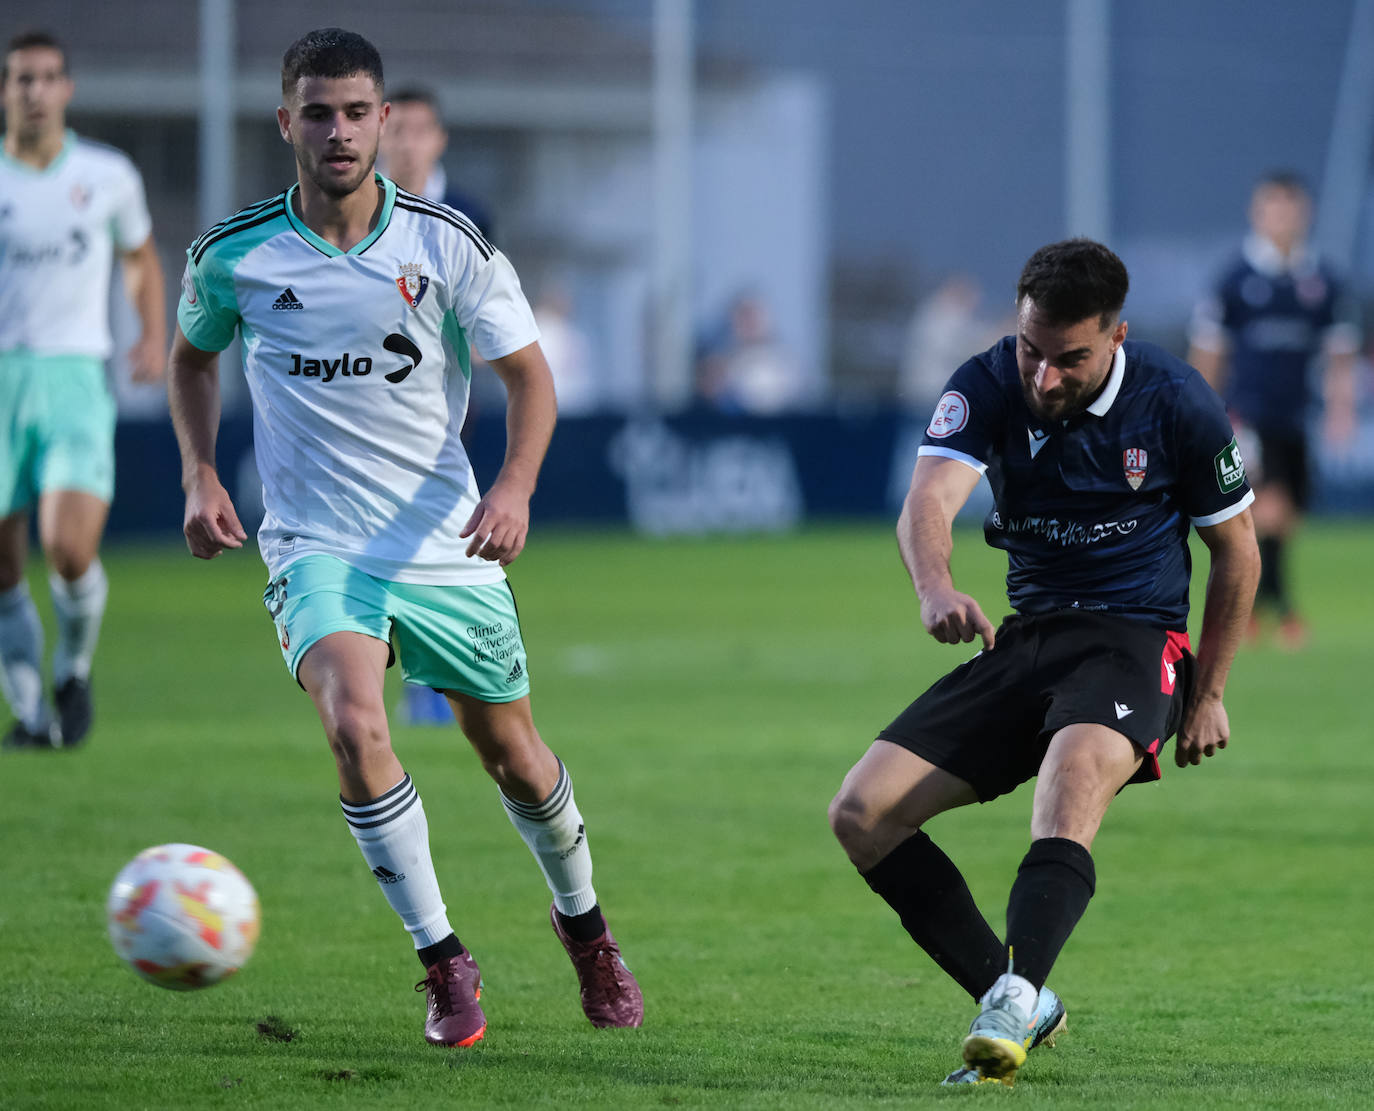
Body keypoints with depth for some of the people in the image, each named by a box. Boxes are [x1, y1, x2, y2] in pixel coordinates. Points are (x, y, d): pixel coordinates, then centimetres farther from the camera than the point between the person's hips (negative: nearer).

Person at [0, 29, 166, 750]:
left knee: (70, 550, -18)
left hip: (76, 380, -1)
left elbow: (140, 258, 23)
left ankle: (75, 665, 11)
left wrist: (154, 335, 7)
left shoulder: (108, 176, 6)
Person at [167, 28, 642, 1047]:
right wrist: (201, 475, 2)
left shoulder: (447, 244, -7)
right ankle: (445, 962, -11)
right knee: (354, 726, -27)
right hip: (317, 550, -1)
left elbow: (529, 374, 0)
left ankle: (583, 921, 42)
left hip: (446, 547, 1)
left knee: (515, 758, 11)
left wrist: (514, 486, -17)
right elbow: (191, 354, 16)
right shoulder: (235, 255, -5)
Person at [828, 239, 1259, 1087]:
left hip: (1136, 642, -5)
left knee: (1077, 763, -39)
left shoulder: (1177, 403, -8)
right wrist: (936, 589, -45)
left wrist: (1208, 694, 7)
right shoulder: (990, 387, -5)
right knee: (863, 814, -9)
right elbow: (930, 498, -22)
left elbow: (1236, 549, 5)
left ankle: (1015, 997, -54)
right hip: (1027, 637, 5)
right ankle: (1021, 1008, -5)